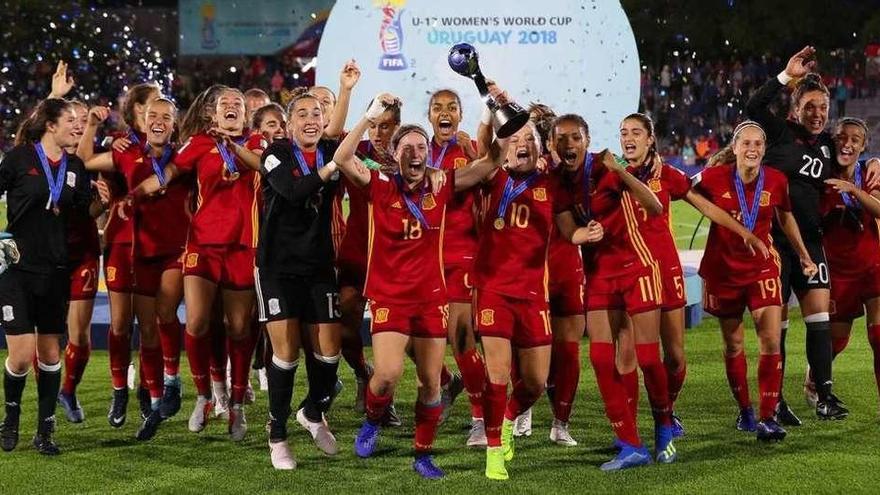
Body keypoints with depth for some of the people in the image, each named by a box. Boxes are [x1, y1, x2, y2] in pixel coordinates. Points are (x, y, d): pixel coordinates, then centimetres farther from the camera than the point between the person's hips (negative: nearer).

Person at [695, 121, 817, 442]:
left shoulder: (776, 181, -7)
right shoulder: (714, 178, -13)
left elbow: (786, 219, 12)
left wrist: (804, 256, 19)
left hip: (762, 267, 1)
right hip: (723, 269, -1)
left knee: (772, 341, -12)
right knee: (733, 345, 11)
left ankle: (767, 418, -7)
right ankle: (744, 410, 30)